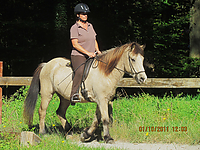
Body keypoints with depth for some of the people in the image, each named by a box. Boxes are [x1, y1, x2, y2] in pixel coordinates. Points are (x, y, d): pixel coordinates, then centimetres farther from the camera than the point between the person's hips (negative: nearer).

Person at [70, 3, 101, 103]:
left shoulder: (90, 26, 17)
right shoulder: (74, 28, -4)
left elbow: (94, 40, 24)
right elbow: (75, 44, -12)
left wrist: (97, 50, 5)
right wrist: (87, 53, -18)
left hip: (91, 56, 8)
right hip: (78, 56, -8)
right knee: (80, 72, -31)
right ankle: (74, 94, -34)